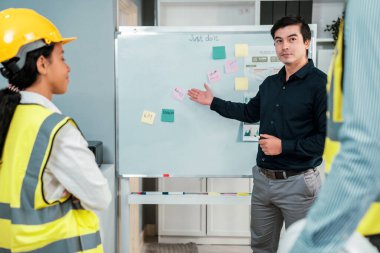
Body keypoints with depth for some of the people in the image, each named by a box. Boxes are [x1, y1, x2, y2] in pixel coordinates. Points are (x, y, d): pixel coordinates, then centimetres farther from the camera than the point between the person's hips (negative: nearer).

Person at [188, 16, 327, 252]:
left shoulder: (321, 84, -14)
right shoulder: (270, 83, 9)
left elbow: (330, 139, -18)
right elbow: (250, 113, 24)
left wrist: (284, 146, -20)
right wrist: (213, 102, 23)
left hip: (298, 183, -7)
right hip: (263, 179, 7)